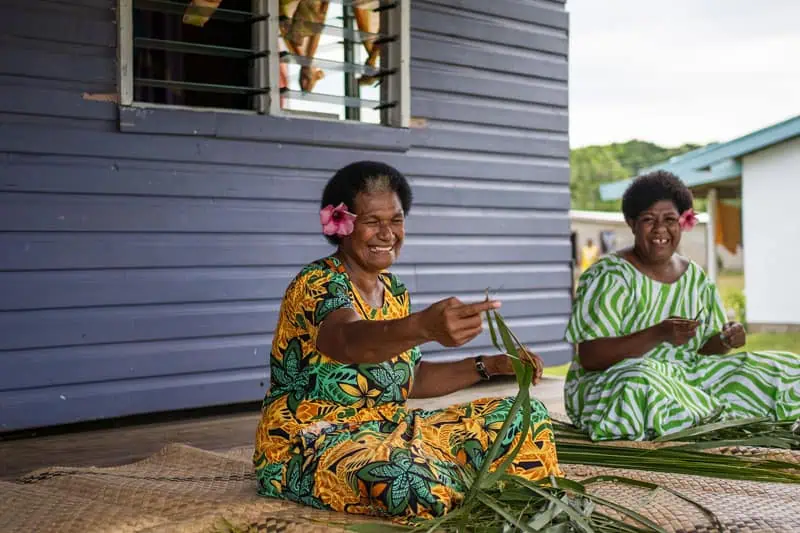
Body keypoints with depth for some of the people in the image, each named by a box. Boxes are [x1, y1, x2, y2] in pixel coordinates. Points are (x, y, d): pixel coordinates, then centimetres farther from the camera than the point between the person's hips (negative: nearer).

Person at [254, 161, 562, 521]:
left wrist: (490, 366, 4)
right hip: (312, 445, -8)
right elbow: (352, 341, -41)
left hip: (389, 432, 8)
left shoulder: (394, 291, 9)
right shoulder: (317, 285, -18)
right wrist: (425, 327, -61)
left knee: (524, 417, 0)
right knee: (415, 483, -39)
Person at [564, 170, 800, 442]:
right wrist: (658, 334, -31)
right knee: (641, 387, -41)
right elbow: (588, 357, -20)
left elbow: (704, 348, 15)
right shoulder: (610, 276, -12)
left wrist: (725, 341, -9)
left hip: (684, 379, 6)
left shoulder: (697, 278, 8)